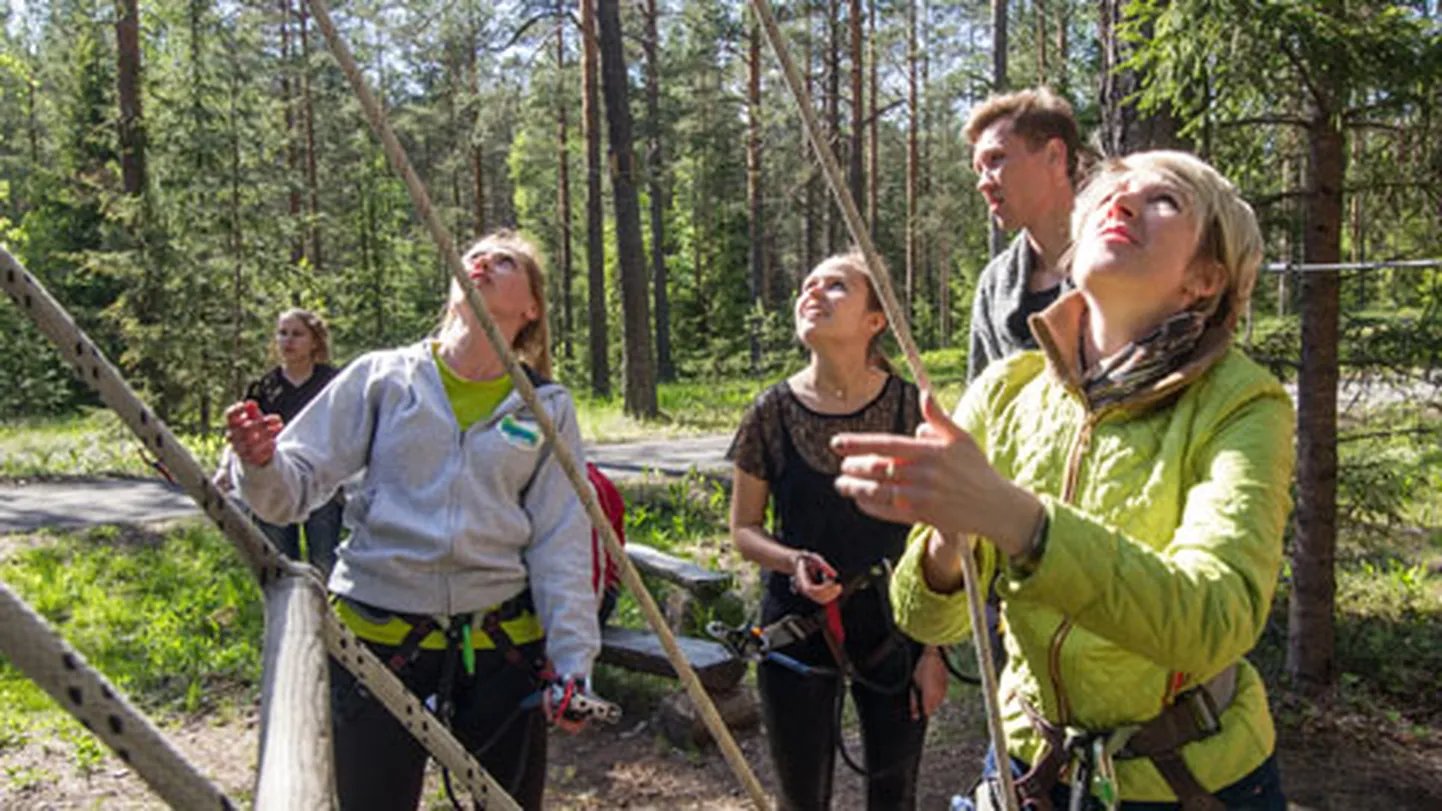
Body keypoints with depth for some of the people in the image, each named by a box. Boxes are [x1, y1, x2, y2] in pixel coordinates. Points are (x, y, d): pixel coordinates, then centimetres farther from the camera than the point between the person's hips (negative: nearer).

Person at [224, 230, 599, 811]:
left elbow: (560, 544, 1)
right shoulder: (380, 378, 1)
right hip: (377, 641, -1)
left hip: (501, 648, 1)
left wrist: (572, 660, -6)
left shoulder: (548, 408, 3)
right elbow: (296, 486, -2)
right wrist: (261, 465, -25)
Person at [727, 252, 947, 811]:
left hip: (893, 624, 0)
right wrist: (793, 561, -17)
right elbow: (743, 529, 3)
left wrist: (934, 647, -2)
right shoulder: (774, 411, -6)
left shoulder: (908, 406, -7)